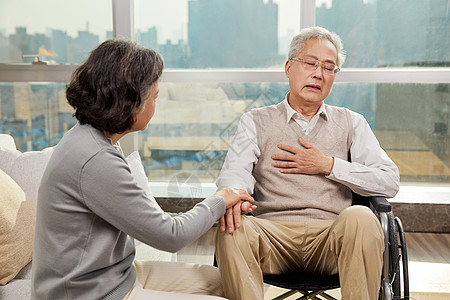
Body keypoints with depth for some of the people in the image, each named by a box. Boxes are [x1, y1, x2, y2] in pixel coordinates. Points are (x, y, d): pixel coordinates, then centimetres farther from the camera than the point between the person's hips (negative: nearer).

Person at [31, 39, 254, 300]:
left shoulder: (91, 140, 4)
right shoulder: (94, 161, -27)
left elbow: (146, 218, 9)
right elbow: (169, 237, -19)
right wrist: (218, 202, -2)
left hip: (117, 274, 10)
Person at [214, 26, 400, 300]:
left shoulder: (351, 123, 19)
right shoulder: (257, 121, 16)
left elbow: (389, 182, 8)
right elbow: (235, 171, -2)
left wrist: (329, 166, -2)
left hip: (332, 235, 1)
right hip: (272, 231, 0)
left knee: (361, 218, -31)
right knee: (232, 229, -31)